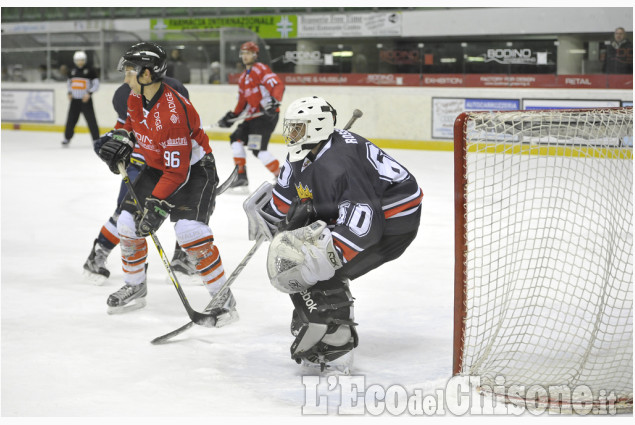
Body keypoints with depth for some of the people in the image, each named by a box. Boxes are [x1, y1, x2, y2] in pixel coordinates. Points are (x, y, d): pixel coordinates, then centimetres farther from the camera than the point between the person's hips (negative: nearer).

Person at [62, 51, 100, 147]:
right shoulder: (73, 71, 12)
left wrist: (89, 93, -15)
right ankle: (67, 138, 16)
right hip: (74, 100, 4)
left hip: (86, 99, -4)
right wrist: (69, 93, 9)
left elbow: (96, 84, -3)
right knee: (71, 120, 4)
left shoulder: (89, 70, -4)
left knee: (91, 120, -6)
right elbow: (69, 83, 26)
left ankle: (96, 139, -2)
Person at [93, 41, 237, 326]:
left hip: (193, 169, -9)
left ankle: (223, 298, -11)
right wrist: (121, 139, 4)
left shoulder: (173, 113, -34)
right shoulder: (137, 96, -7)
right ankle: (135, 287, 25)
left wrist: (157, 204, -33)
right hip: (157, 166, 9)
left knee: (190, 232, -24)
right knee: (128, 224, 5)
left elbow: (177, 171, -32)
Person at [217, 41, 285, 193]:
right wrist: (231, 116, 21)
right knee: (236, 139, 7)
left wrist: (274, 101, -36)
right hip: (252, 116, 10)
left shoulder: (260, 69, -8)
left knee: (257, 148, -17)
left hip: (267, 114, -10)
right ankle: (241, 177, 9)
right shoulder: (243, 78, 22)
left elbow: (278, 85, -21)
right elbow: (243, 101, 27)